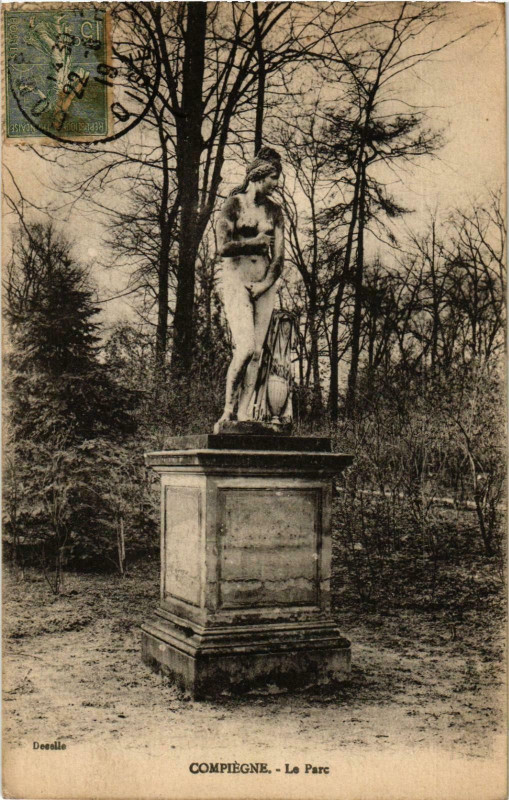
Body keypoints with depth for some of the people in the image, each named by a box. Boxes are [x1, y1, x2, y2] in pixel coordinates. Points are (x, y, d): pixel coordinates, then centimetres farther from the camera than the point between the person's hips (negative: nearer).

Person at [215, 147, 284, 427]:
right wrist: (256, 241, -2)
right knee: (245, 347, -18)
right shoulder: (234, 204, -2)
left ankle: (244, 415, 2)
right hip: (236, 280, -5)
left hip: (265, 285, 5)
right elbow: (223, 248, -11)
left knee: (257, 352, -1)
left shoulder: (274, 210, 11)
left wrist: (265, 284, -7)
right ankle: (227, 412, -8)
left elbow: (279, 257, 7)